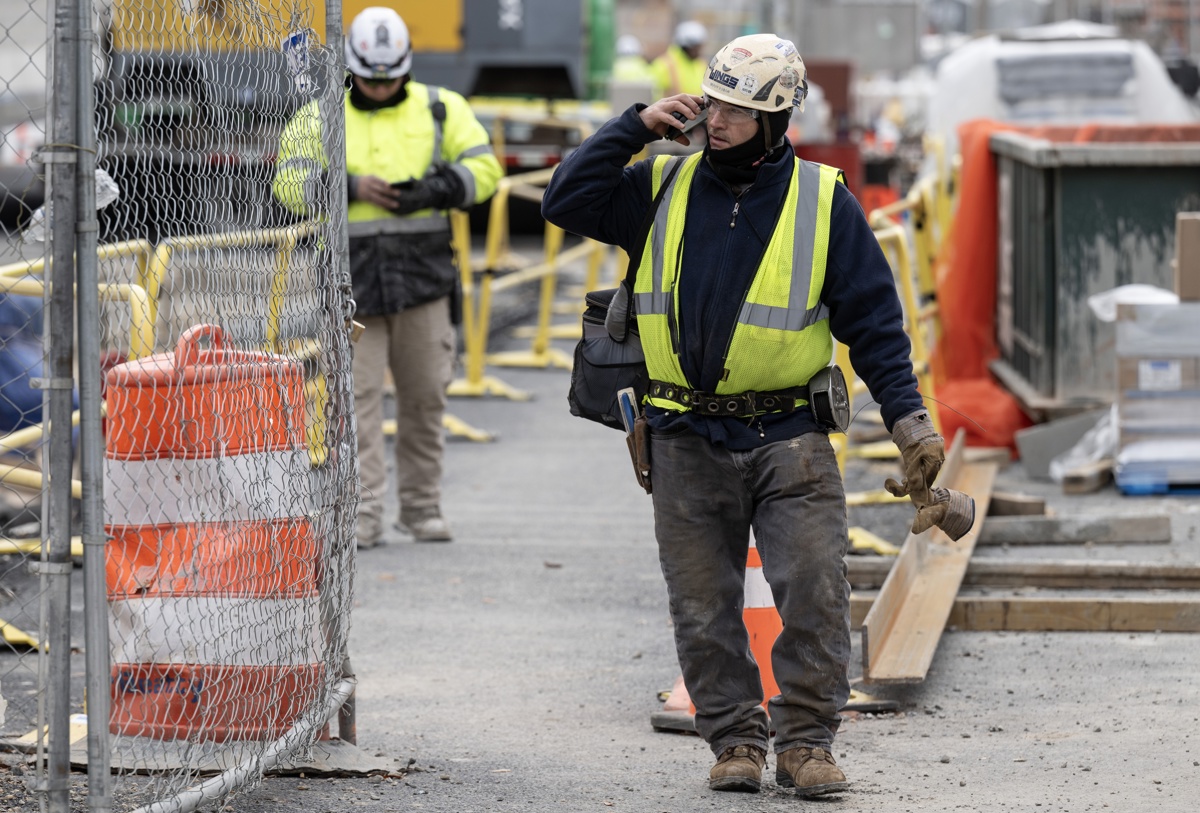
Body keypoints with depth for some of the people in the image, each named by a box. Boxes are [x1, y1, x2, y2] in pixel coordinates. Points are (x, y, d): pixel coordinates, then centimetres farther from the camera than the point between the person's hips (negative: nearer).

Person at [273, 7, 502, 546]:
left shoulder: (441, 109, 9)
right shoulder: (321, 116, 6)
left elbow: (483, 168, 5)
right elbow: (289, 182, -2)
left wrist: (436, 189, -13)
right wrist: (350, 186, -17)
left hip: (424, 276, 1)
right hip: (352, 279, -1)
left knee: (425, 396, 6)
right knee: (356, 396, -5)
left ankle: (422, 507, 18)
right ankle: (362, 513, -4)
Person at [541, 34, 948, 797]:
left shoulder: (824, 200, 1)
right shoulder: (663, 188, 8)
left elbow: (874, 318, 3)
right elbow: (567, 203, 4)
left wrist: (907, 414, -5)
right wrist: (634, 127, -2)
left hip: (790, 440, -2)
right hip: (688, 444, 2)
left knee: (815, 592, -9)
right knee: (705, 609, 4)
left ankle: (806, 741, 2)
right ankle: (736, 740, 15)